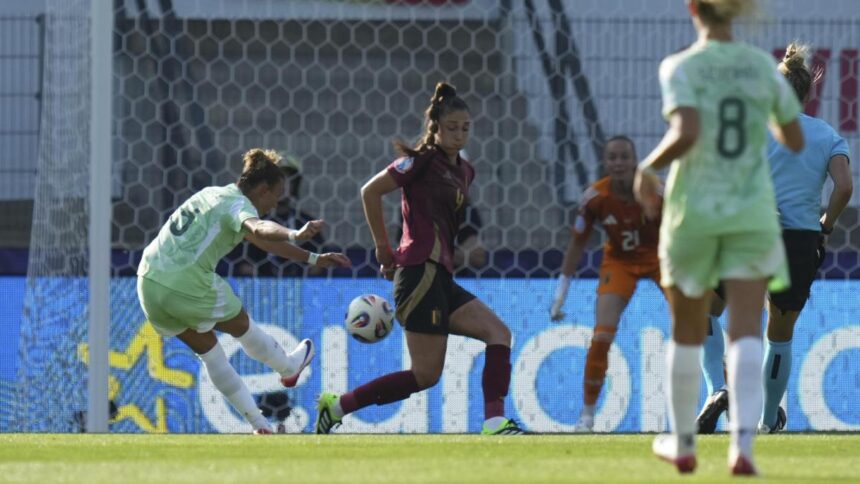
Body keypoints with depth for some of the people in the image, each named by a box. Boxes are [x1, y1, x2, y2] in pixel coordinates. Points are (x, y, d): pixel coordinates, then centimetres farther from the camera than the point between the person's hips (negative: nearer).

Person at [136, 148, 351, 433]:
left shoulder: (216, 195, 20)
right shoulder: (238, 204, -8)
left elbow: (263, 241, 31)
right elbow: (258, 229, -35)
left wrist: (313, 259, 32)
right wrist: (295, 235, -53)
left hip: (149, 281, 9)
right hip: (186, 284, -9)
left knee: (207, 349, 20)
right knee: (241, 326, 18)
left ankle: (258, 423, 26)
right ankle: (288, 368, 42)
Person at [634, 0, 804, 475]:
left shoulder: (680, 67, -9)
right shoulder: (763, 66, 1)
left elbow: (686, 133, -24)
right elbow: (795, 140, 9)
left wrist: (647, 167, -8)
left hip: (694, 211, -1)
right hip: (752, 213, 1)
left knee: (687, 332, 16)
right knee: (746, 333, -5)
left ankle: (683, 443, 28)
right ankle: (742, 444, -23)